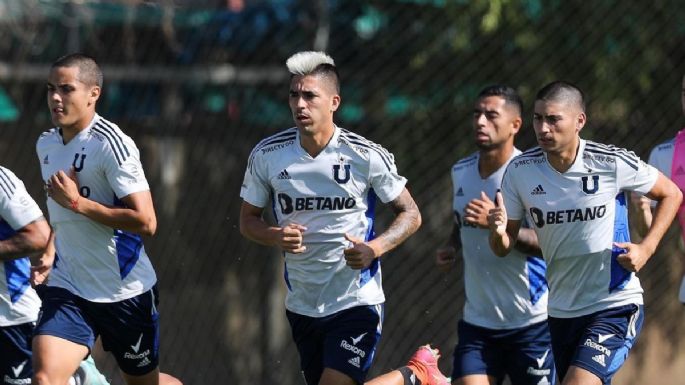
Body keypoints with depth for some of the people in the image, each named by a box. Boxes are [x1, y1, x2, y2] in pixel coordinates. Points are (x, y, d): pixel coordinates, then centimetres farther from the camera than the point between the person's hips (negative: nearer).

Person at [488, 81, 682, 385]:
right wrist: (498, 232, -21)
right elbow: (504, 247, 2)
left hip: (615, 306, -5)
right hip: (561, 311, 5)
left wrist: (646, 248, -9)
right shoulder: (519, 171, -4)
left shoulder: (614, 163, -13)